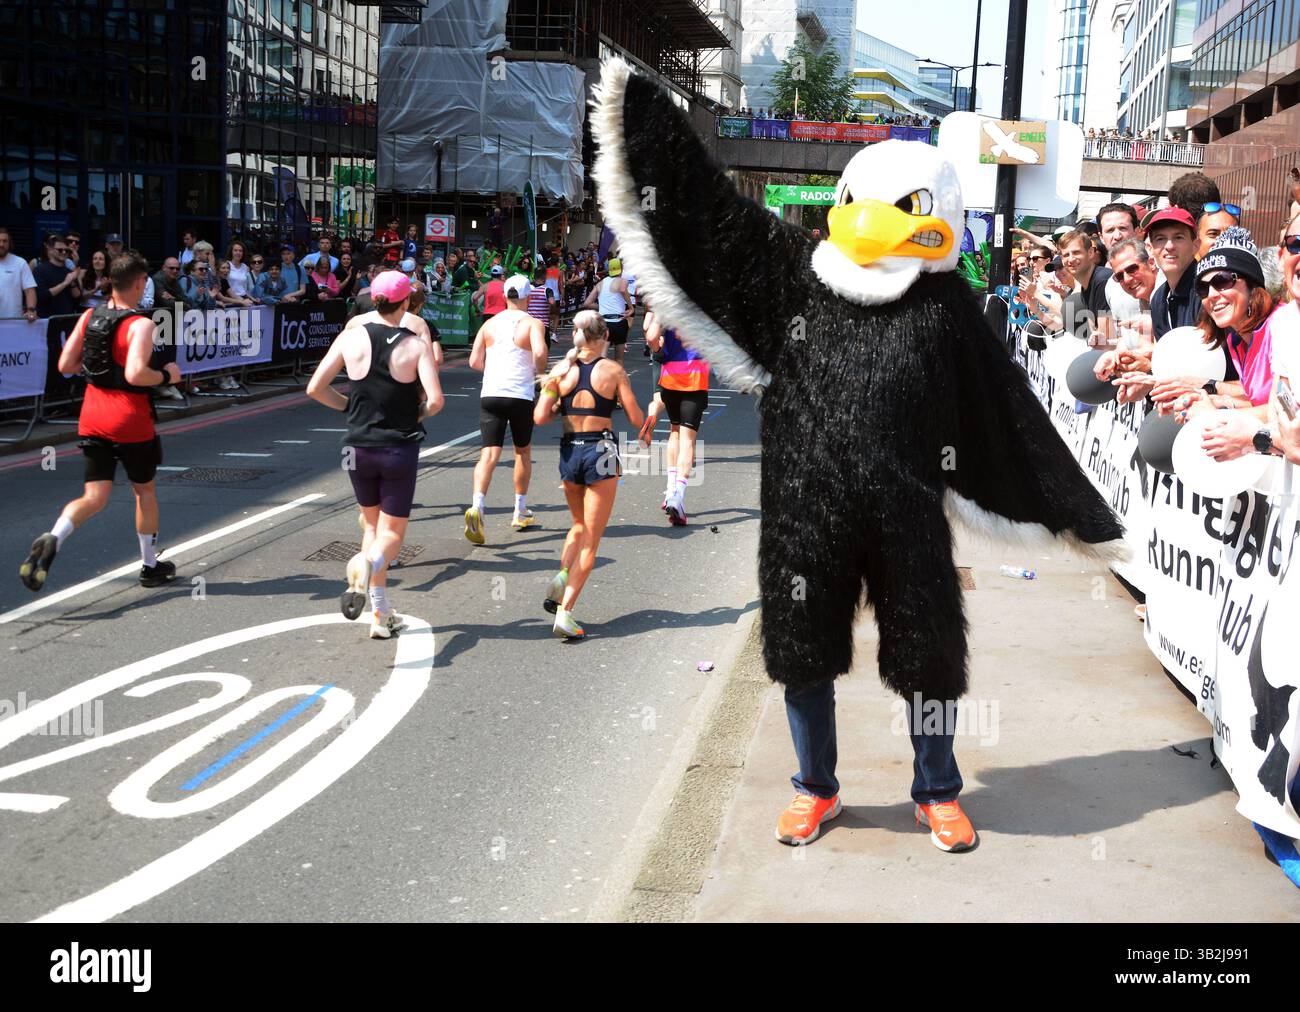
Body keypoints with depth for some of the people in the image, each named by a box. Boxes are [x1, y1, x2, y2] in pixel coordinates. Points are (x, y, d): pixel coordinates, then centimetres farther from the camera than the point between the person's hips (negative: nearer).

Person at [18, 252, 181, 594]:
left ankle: (51, 539, -24)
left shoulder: (89, 317, 3)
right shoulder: (141, 325, -15)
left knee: (94, 498, 5)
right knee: (145, 490, 16)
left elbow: (65, 365, 6)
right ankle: (151, 566, 28)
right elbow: (135, 374, -28)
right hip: (131, 423, -5)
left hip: (92, 419, 5)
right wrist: (166, 375, -10)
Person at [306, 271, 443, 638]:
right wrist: (418, 413, 2)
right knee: (392, 533, 8)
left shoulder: (352, 336, -4)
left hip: (359, 447, 2)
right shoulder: (416, 345, -9)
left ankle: (381, 614, 16)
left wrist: (348, 405, 12)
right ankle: (368, 563, -27)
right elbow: (435, 400, -20)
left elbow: (315, 388, -4)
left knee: (372, 525, 20)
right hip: (400, 448, -2)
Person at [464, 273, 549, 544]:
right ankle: (520, 512, 27)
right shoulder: (532, 323, -3)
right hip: (520, 396, -2)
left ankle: (476, 507, -28)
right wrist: (540, 371, -1)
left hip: (490, 394, 2)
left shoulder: (490, 324, 10)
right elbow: (539, 352, -21)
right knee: (523, 452, 18)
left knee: (489, 454, -5)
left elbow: (474, 361, 6)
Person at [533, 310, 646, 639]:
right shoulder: (613, 370, -6)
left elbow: (540, 417, -5)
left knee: (580, 526, 27)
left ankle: (562, 576, 1)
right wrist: (650, 418, 18)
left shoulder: (561, 369, 0)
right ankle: (565, 613, -5)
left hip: (569, 451, 3)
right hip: (602, 452, -3)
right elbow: (637, 420, -4)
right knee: (591, 540, 3)